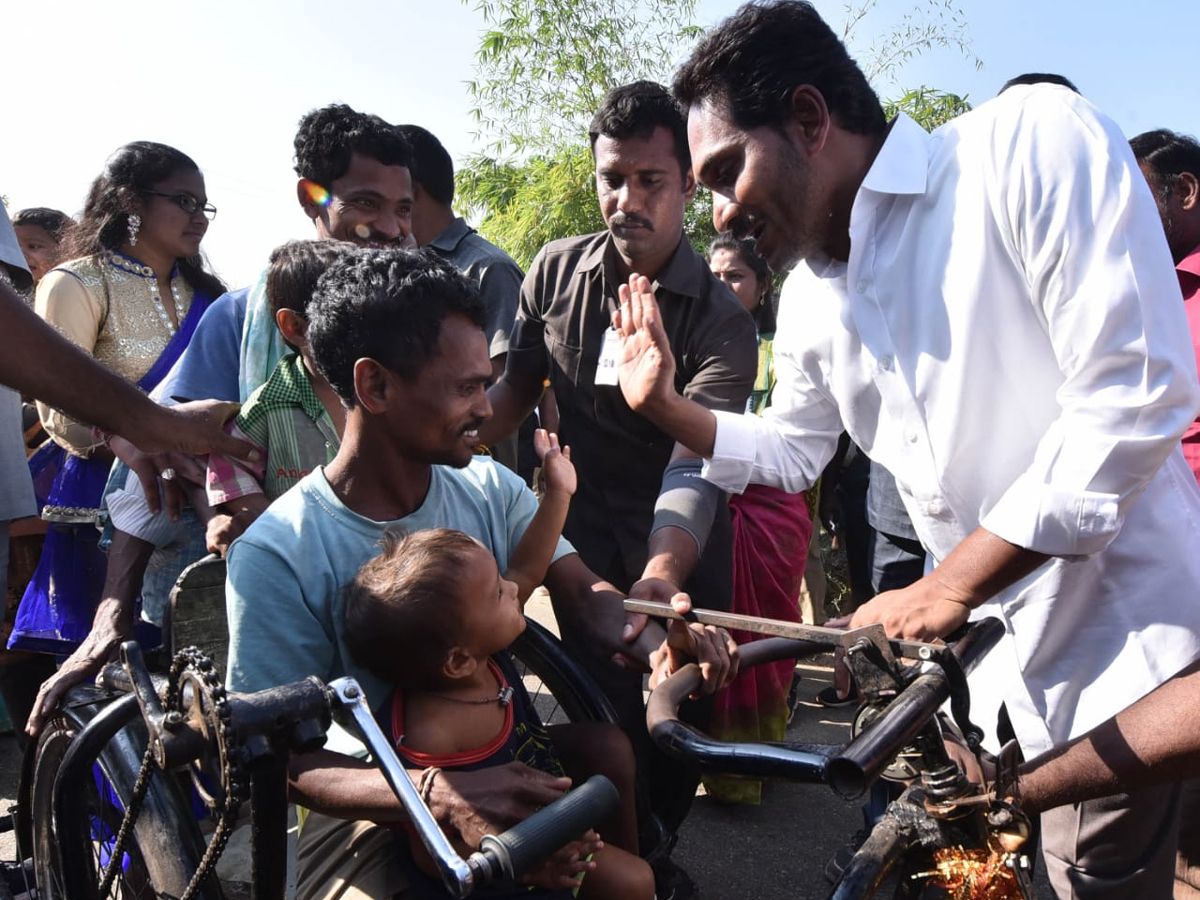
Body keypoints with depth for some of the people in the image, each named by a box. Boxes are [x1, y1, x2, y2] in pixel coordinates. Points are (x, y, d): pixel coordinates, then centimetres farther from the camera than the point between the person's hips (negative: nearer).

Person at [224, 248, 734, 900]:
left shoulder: (492, 490, -2)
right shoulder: (277, 556, -18)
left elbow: (585, 592, -6)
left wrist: (660, 645, -30)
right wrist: (438, 795, -34)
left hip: (507, 768, 4)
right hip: (374, 813, -4)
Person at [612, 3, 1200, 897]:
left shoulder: (1032, 140, -15)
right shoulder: (811, 298, 7)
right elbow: (790, 454, 21)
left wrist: (946, 587, -19)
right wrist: (665, 404, 4)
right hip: (992, 654, 7)